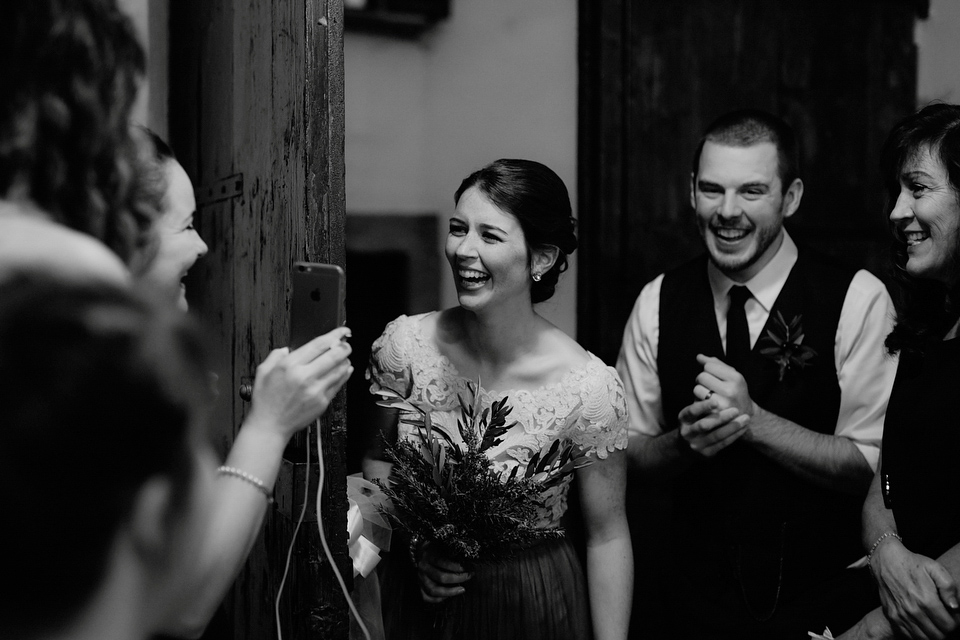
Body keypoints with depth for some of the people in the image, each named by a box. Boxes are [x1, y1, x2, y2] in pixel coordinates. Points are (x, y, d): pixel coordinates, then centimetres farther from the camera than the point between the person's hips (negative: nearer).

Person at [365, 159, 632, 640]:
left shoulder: (589, 387, -21)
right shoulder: (405, 345, -14)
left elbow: (607, 537, -10)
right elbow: (377, 469, 2)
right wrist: (416, 545, -13)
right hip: (419, 598, 3)